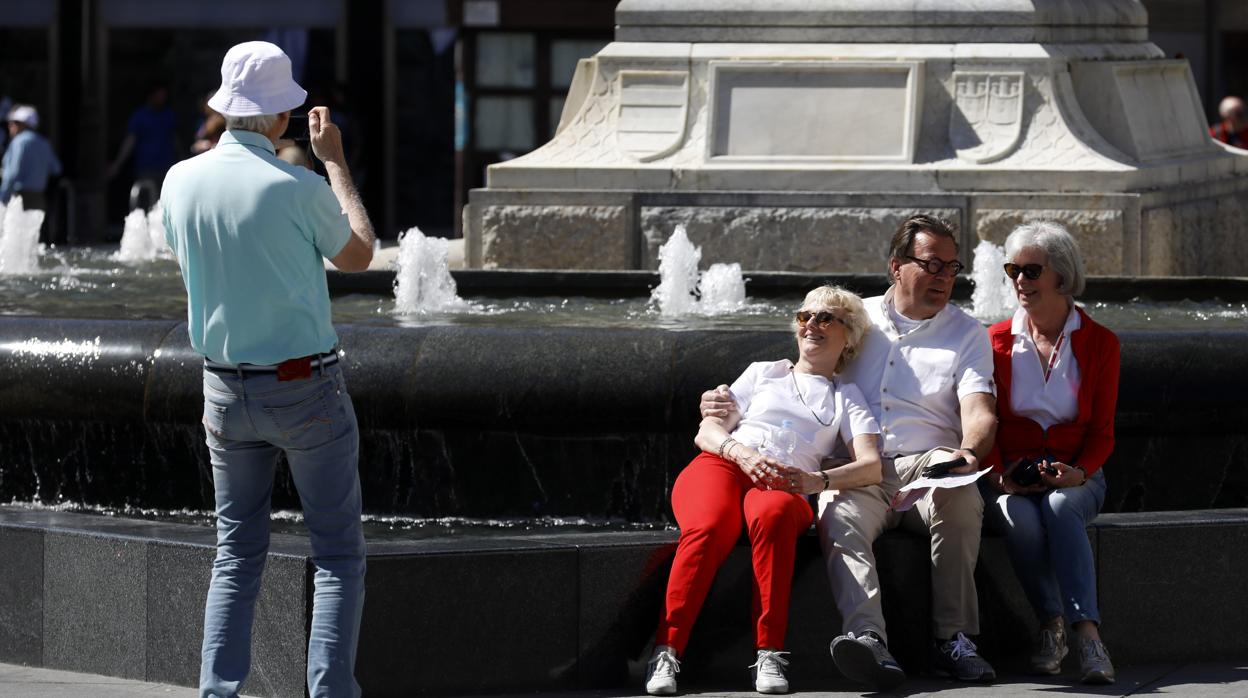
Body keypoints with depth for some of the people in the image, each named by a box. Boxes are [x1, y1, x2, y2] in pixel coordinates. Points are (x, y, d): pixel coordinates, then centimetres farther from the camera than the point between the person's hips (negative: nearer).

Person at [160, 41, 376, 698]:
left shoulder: (181, 181, -3)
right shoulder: (299, 189, -17)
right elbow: (358, 254, 2)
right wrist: (335, 161, 10)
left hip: (227, 391, 5)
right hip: (306, 389, -5)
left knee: (236, 554, 12)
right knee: (338, 554, 2)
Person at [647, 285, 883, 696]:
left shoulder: (847, 397, 25)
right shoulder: (763, 373, 29)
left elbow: (871, 465, 7)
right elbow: (706, 432, 17)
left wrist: (816, 481, -14)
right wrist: (743, 453, -7)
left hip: (785, 485, -1)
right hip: (720, 465, 1)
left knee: (773, 513, -41)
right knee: (711, 526, -37)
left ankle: (769, 656, -45)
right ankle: (666, 652, -43)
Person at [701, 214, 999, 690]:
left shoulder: (967, 334, 12)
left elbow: (979, 413, -2)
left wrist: (968, 453, -27)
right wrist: (730, 402, 5)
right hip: (857, 472, 1)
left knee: (961, 496, -37)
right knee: (839, 515, -34)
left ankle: (952, 638, -34)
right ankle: (869, 640, -56)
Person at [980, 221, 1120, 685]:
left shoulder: (1099, 343, 6)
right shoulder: (997, 341, 8)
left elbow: (1102, 432, 5)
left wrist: (1078, 473, -16)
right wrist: (998, 476, -13)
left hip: (1074, 477, -1)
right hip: (1011, 480, 1)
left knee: (1061, 508, -37)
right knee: (1020, 518, -36)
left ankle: (1087, 633, -49)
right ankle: (1051, 625, -29)